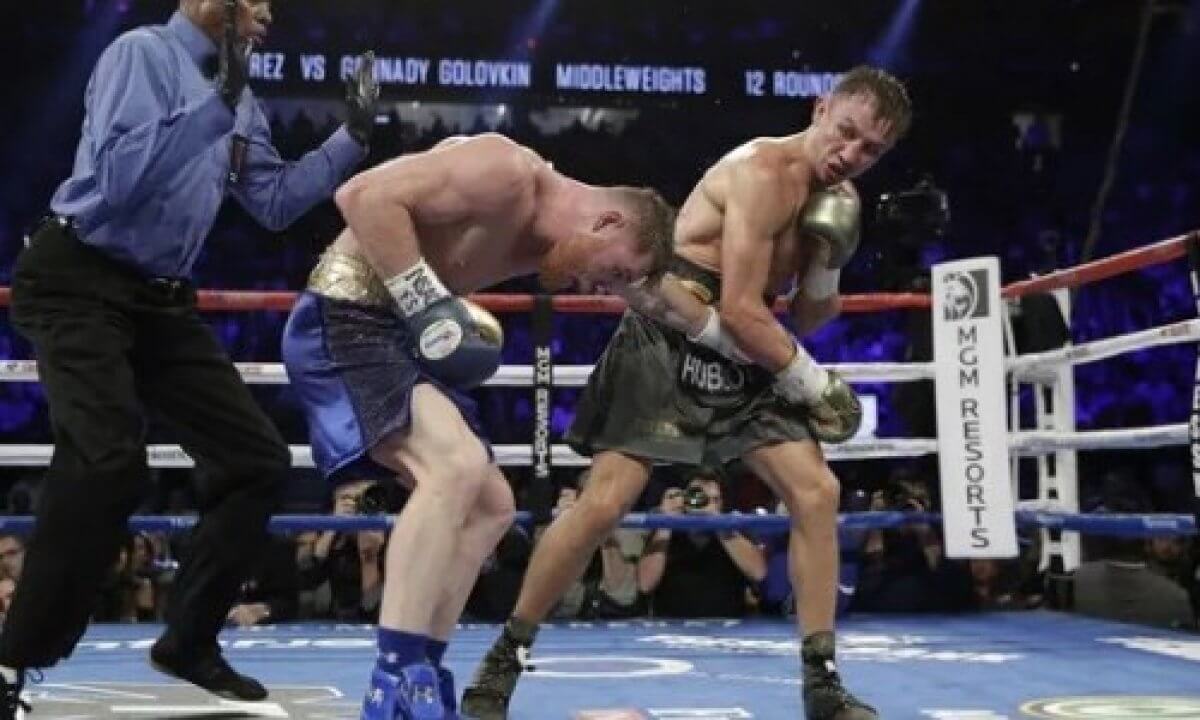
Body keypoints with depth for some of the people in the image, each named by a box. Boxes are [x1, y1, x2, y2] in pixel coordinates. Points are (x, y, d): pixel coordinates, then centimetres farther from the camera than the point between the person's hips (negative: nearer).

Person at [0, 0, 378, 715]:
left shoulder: (241, 101, 13)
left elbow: (276, 202, 19)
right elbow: (118, 179, -23)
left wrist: (354, 136, 12)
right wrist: (213, 102, -21)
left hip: (161, 298, 9)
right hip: (80, 283, -8)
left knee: (257, 459, 6)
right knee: (110, 464, -26)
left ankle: (189, 643, 18)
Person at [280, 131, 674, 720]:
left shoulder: (539, 240, 13)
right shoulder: (506, 172, -17)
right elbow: (364, 195, -24)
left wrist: (459, 318, 4)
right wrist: (429, 305, -25)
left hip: (397, 333, 10)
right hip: (346, 321, -10)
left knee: (491, 504, 12)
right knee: (457, 465, -30)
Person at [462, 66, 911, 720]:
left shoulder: (834, 197, 11)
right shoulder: (763, 173, -16)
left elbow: (808, 319, 17)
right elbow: (740, 310, -20)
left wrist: (826, 266, -5)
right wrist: (816, 383, -9)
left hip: (740, 360, 8)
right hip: (666, 345, -8)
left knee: (817, 492, -4)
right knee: (604, 503, -14)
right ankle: (503, 659, 1)